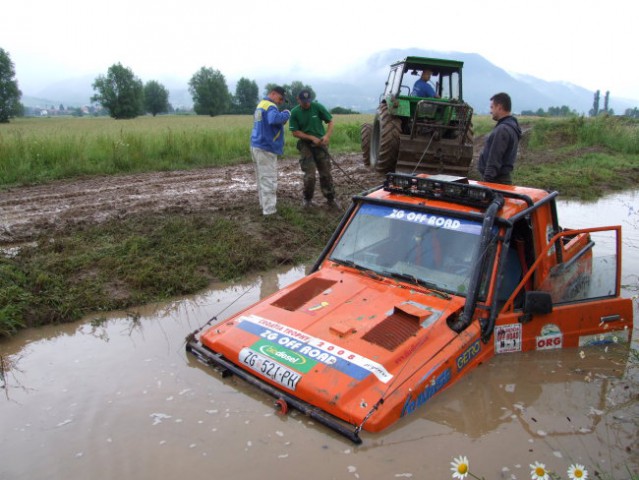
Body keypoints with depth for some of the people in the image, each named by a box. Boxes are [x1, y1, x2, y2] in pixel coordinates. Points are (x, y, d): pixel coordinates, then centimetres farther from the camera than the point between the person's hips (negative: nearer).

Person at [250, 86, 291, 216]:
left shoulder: (261, 104, 16)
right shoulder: (270, 106, -15)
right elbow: (274, 119, -37)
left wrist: (281, 122, 7)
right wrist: (286, 114, -20)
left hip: (257, 146, 10)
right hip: (266, 149, -10)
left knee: (262, 178, 18)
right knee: (269, 180, -6)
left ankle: (264, 204, 29)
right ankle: (269, 210, -4)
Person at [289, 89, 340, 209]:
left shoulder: (318, 107, -5)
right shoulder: (295, 112, -5)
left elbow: (330, 122, 1)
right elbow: (295, 132, -5)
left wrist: (327, 135, -17)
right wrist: (312, 138, -14)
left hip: (320, 144, 1)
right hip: (306, 145, -1)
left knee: (326, 173, 5)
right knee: (310, 175, -7)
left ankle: (331, 199, 17)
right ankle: (307, 199, 15)